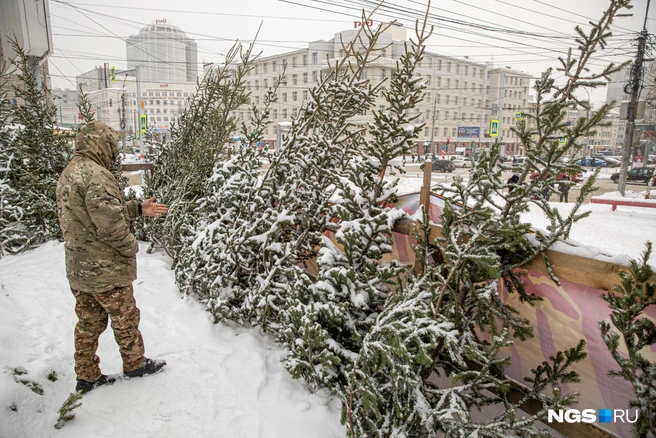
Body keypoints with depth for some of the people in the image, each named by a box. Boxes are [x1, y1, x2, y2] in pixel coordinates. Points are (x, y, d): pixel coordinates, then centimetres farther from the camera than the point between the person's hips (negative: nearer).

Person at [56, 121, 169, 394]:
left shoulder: (68, 174, 10)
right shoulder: (96, 175, -23)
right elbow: (110, 224, -28)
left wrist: (139, 208, 13)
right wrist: (131, 247, -12)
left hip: (78, 269, 9)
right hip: (105, 269, -9)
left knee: (89, 323, 19)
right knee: (125, 319, 12)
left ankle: (86, 377, 31)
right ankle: (135, 364, 31)